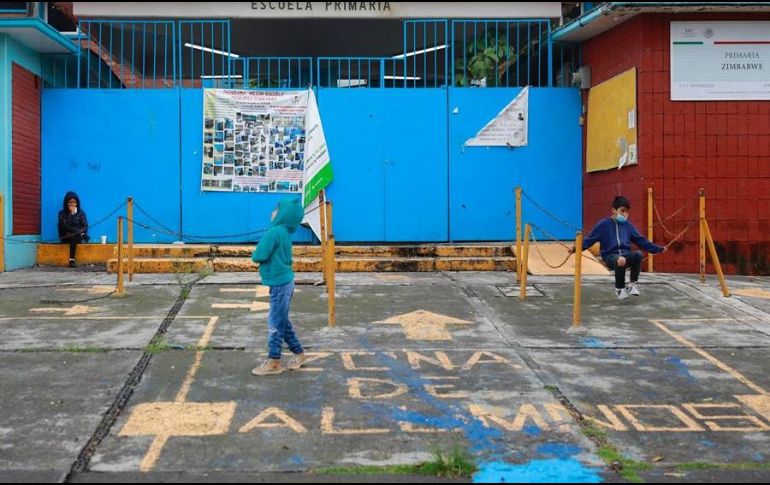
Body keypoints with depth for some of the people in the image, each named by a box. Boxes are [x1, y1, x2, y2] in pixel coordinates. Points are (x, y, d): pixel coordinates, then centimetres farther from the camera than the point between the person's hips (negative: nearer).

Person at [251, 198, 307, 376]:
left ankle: (273, 362, 8)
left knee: (275, 323, 0)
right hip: (284, 281, 9)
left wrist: (254, 254, 1)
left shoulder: (274, 232, -18)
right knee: (283, 322, 19)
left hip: (279, 284, -9)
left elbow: (259, 256, -21)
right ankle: (298, 353, 28)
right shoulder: (285, 233, 11)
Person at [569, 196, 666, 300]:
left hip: (626, 254, 4)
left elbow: (641, 240, 21)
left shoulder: (628, 225, 14)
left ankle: (633, 284, -12)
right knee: (621, 260, -39)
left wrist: (658, 249, 18)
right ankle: (620, 288, -13)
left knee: (638, 254, -30)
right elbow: (590, 240, -1)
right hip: (610, 256, -4)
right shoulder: (603, 224, 2)